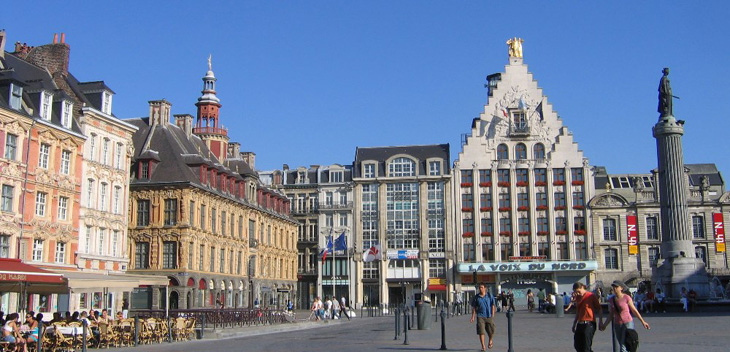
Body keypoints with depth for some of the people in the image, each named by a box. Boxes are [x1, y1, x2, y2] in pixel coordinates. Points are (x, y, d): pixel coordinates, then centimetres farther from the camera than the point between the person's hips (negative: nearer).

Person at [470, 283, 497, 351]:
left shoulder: (490, 296, 2)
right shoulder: (476, 297, 3)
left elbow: (493, 305, 4)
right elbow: (474, 307, 9)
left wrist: (493, 314, -4)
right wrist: (473, 316, 3)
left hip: (488, 316, 0)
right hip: (480, 316, 0)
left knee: (491, 331, 8)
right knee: (481, 331, -10)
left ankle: (490, 341, 39)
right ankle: (483, 346, -5)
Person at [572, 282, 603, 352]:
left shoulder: (591, 296, -7)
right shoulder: (578, 297, 12)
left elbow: (599, 309, -5)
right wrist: (574, 323, 22)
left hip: (589, 324, -7)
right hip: (580, 324, 7)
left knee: (586, 346, -8)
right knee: (577, 345, 8)